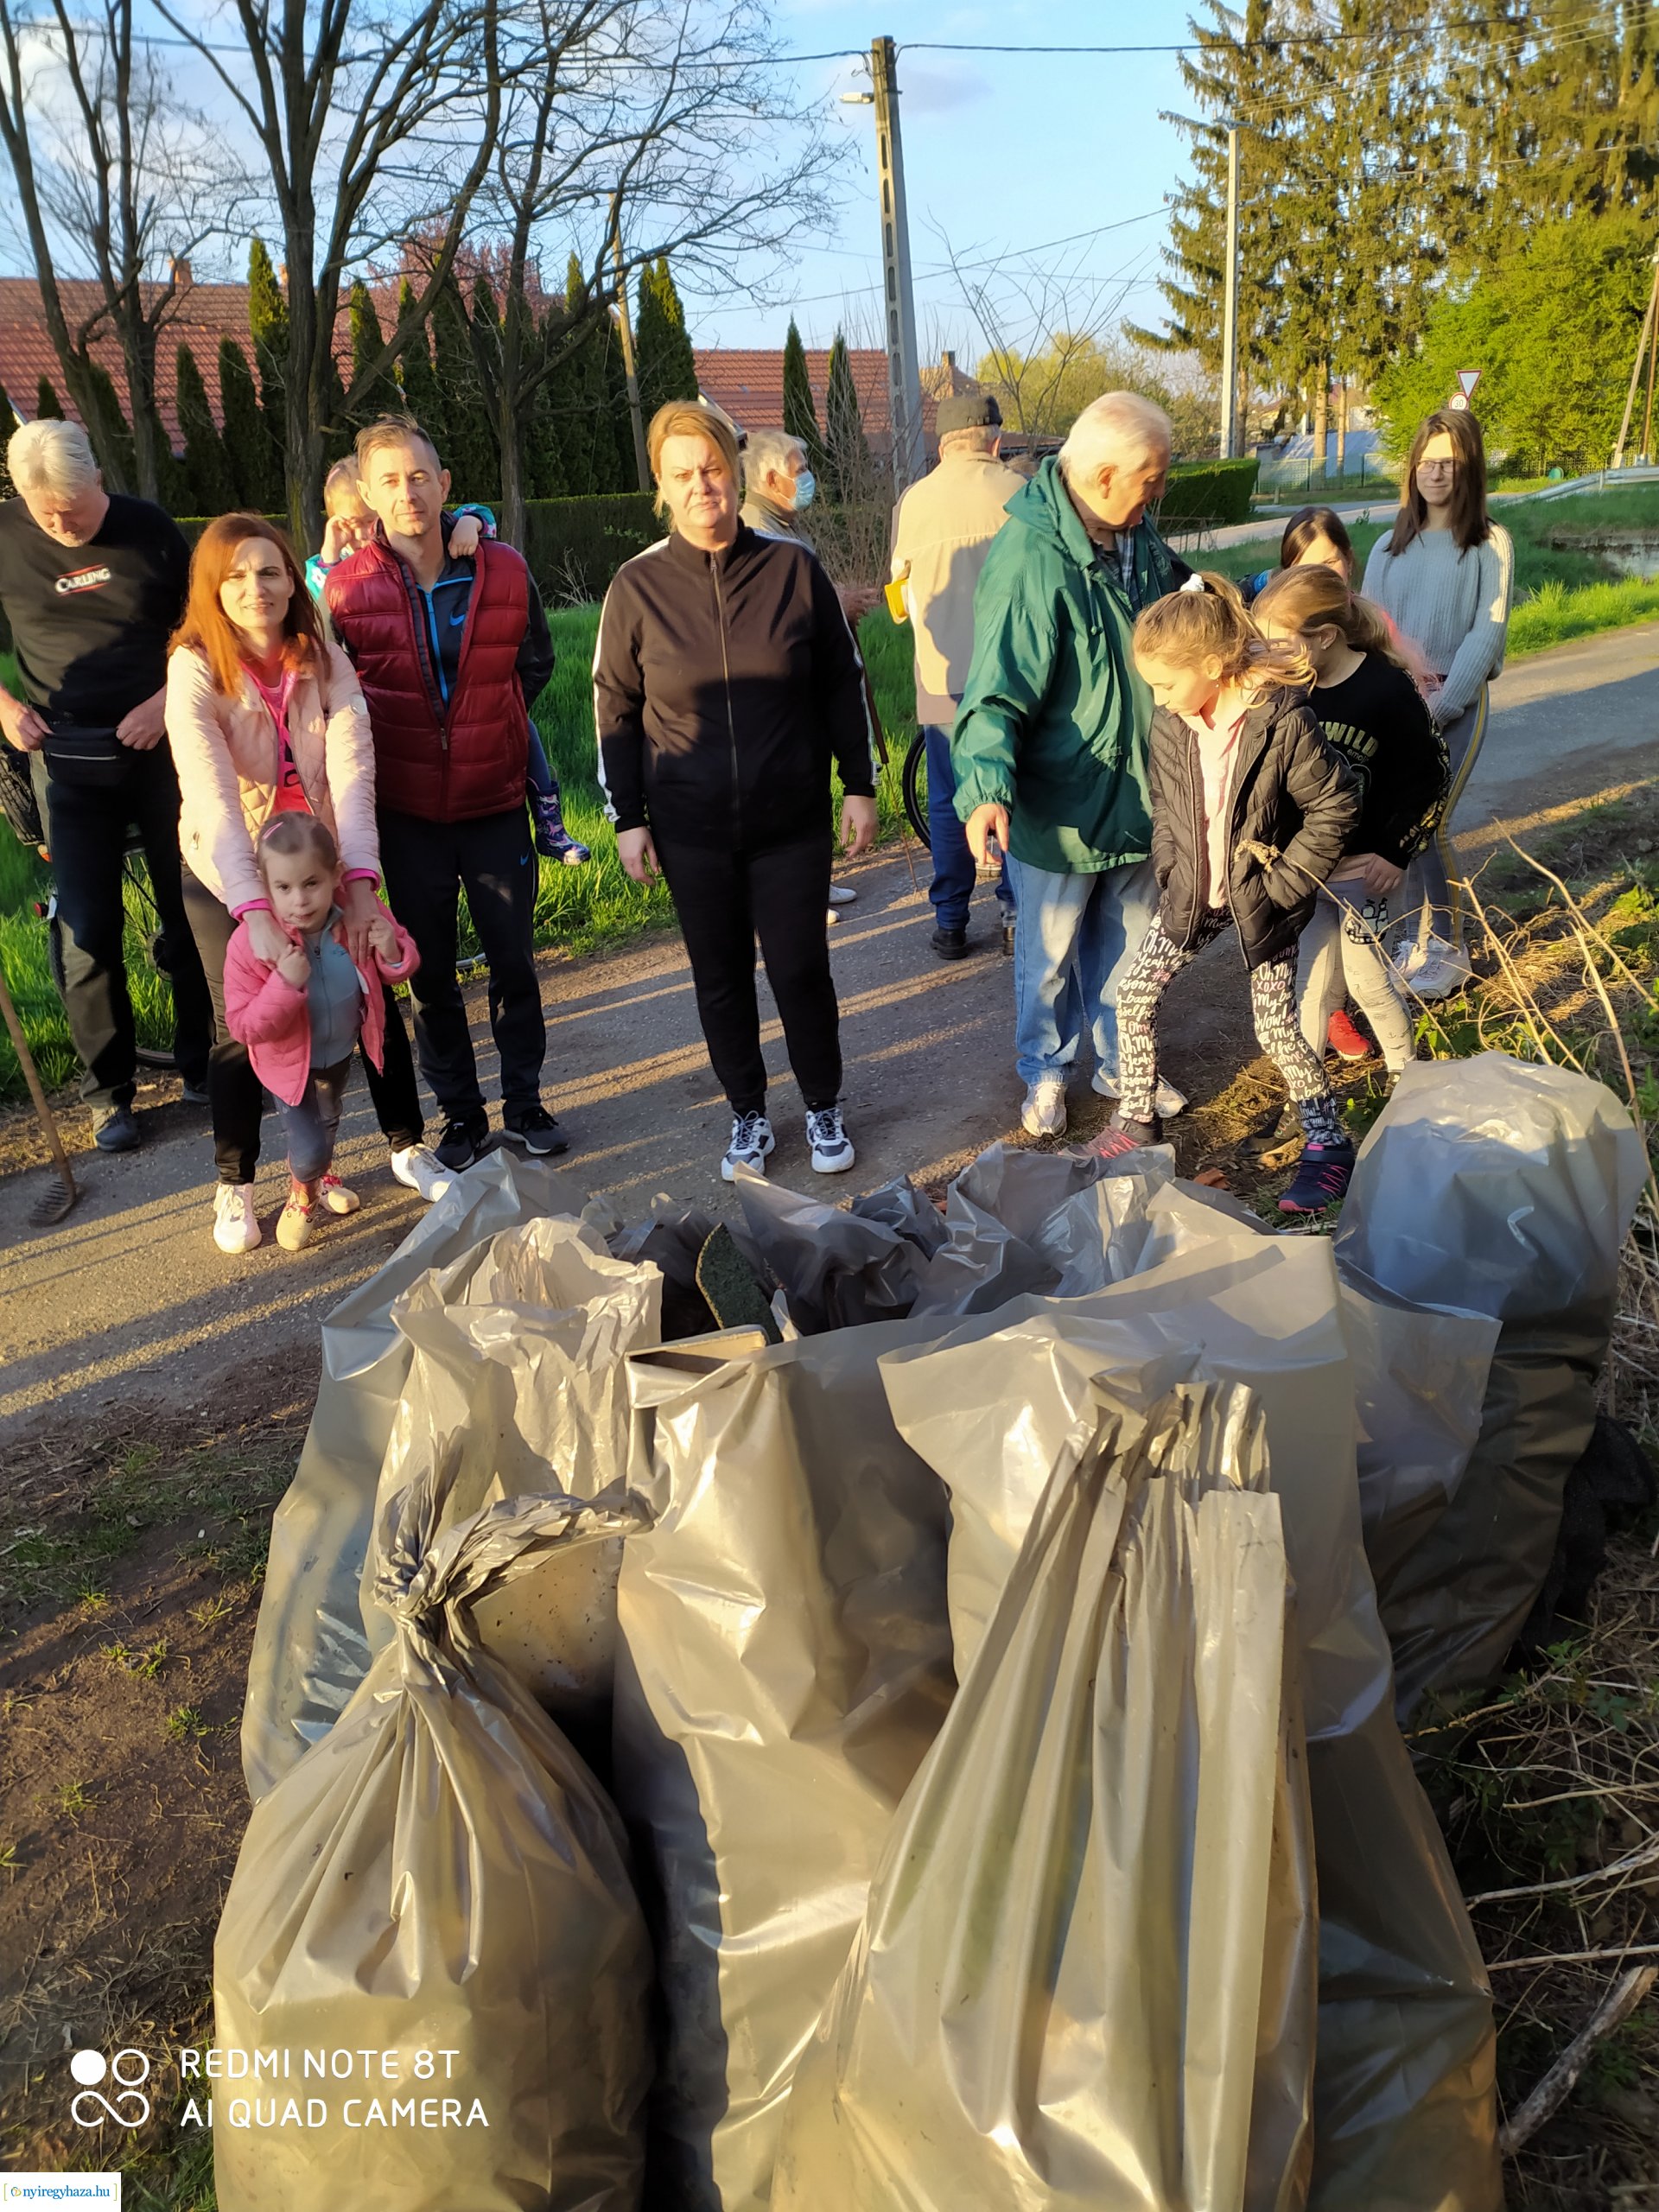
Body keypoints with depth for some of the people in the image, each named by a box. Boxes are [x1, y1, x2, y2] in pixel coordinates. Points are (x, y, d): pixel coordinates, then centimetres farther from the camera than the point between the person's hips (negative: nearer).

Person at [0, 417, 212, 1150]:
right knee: (89, 932, 0)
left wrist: (167, 698, -10)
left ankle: (202, 1065, 22)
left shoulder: (150, 530, -3)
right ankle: (108, 1094, 12)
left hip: (161, 746, 0)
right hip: (68, 758, 0)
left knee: (191, 916, 6)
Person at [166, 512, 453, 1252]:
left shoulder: (326, 662, -12)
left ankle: (409, 1148, 24)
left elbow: (353, 771, -24)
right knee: (240, 1026, 4)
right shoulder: (196, 672, -20)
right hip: (228, 877, -2)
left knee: (375, 1000, 4)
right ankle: (234, 1186, 23)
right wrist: (256, 912, -43)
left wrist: (361, 885, -36)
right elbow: (213, 799, -32)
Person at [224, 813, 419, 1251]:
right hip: (290, 1062, -4)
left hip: (341, 1053, 4)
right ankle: (302, 1196, 30)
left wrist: (394, 952, -32)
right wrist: (285, 984, -45)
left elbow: (400, 968, -7)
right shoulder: (251, 943, -32)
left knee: (328, 1127, 29)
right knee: (308, 1148, -7)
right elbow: (243, 1026, -30)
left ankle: (320, 1176, 62)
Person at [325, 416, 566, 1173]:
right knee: (430, 972, 9)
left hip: (496, 803, 1)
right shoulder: (345, 588, -7)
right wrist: (388, 741, 4)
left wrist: (487, 728, 9)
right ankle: (460, 1113, 22)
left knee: (513, 960, 7)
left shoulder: (503, 571, -3)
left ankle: (524, 1101, 23)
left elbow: (535, 662, 13)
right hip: (405, 812, 0)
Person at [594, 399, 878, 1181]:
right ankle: (748, 1115, 29)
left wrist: (860, 786, 5)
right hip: (692, 829, 1)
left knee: (800, 969, 3)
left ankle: (825, 1108, 26)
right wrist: (628, 819, 1)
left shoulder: (792, 567, -3)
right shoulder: (638, 585, -2)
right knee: (720, 977, 10)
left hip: (792, 819, -1)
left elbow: (843, 683, 5)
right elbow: (614, 708, 4)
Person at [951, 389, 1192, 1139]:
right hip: (1059, 808, -7)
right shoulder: (1029, 559, -26)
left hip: (1137, 793, 7)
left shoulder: (1138, 537, 1)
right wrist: (986, 787, -44)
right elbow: (997, 691, -30)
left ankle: (1122, 1065, 42)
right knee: (1051, 955, 13)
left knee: (1128, 946, 22)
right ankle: (1045, 1073, 37)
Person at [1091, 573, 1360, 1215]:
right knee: (1134, 999, 3)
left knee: (1276, 1030, -2)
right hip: (1192, 894, 5)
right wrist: (1170, 868, 0)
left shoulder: (1283, 721, -23)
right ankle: (1137, 1119, 23)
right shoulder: (1168, 726, -7)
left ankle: (1328, 1145, 17)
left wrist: (1284, 882, -15)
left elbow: (1335, 806, -16)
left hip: (1259, 898, -5)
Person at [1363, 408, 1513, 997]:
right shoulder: (1389, 547, 12)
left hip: (1456, 702, -4)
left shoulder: (1490, 545, 1)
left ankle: (1447, 949, 0)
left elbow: (1487, 634, -7)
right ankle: (1419, 940, 11)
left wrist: (1440, 707, -15)